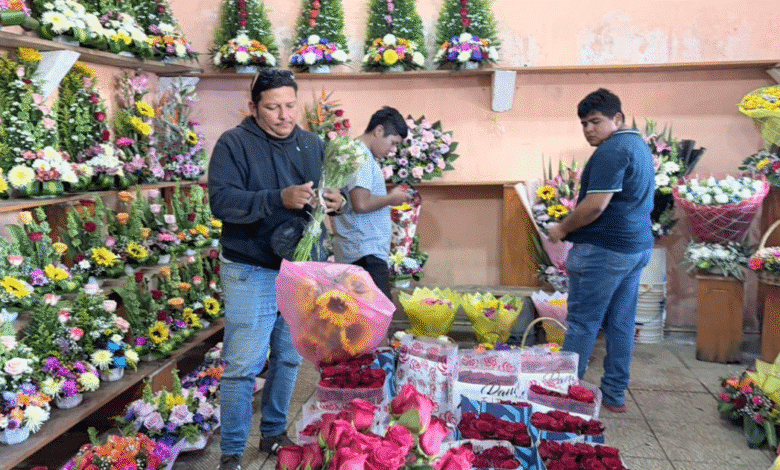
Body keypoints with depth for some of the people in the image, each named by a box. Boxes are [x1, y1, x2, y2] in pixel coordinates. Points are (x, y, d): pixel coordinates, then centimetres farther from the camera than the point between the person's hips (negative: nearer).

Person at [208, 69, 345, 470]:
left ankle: (274, 433, 35)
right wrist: (279, 199, -30)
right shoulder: (234, 144, -7)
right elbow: (221, 200, -19)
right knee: (243, 366, 0)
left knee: (289, 359, 16)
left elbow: (334, 189, 13)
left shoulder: (313, 145, 9)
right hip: (251, 272, -5)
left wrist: (336, 200, -12)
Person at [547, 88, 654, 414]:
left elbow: (595, 205, -22)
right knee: (621, 323, 13)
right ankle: (615, 395, 20)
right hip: (638, 246, 10)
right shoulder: (639, 145, 17)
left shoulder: (612, 150, -15)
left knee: (583, 323, -2)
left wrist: (562, 229, -7)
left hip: (605, 249, -10)